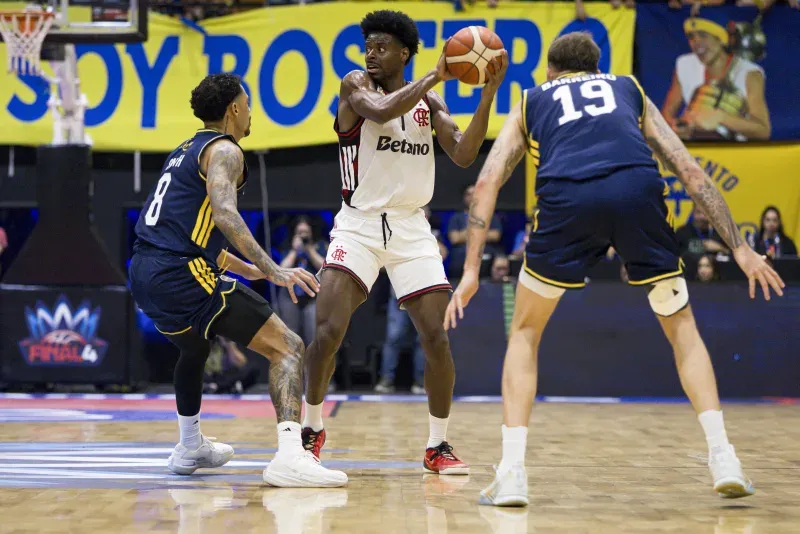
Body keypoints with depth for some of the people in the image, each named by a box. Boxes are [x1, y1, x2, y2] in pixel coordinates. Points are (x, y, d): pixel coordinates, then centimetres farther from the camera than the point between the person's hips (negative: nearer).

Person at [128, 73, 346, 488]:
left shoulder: (186, 150, 25)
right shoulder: (224, 150, -2)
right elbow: (225, 214, -21)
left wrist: (245, 269, 43)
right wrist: (273, 270, -29)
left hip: (144, 273, 9)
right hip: (181, 275, -9)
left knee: (194, 348, 38)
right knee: (287, 348, -10)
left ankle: (190, 449, 47)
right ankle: (290, 455, -28)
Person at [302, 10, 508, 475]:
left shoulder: (429, 101, 9)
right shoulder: (356, 86, -2)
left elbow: (463, 155, -2)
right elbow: (381, 111, -24)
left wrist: (488, 93, -9)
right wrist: (436, 76, -22)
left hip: (411, 227, 3)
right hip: (359, 224, -3)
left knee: (436, 337, -5)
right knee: (329, 331, -15)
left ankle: (438, 446, 9)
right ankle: (311, 429, 7)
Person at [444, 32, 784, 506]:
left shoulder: (530, 102, 33)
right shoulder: (629, 90, 35)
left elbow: (488, 182, 18)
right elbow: (690, 171, 25)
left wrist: (471, 270, 15)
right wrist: (739, 247, 24)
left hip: (567, 198, -1)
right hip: (637, 189, 1)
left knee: (525, 333, 20)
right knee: (681, 326, 21)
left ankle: (512, 471, 9)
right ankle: (723, 459, 8)